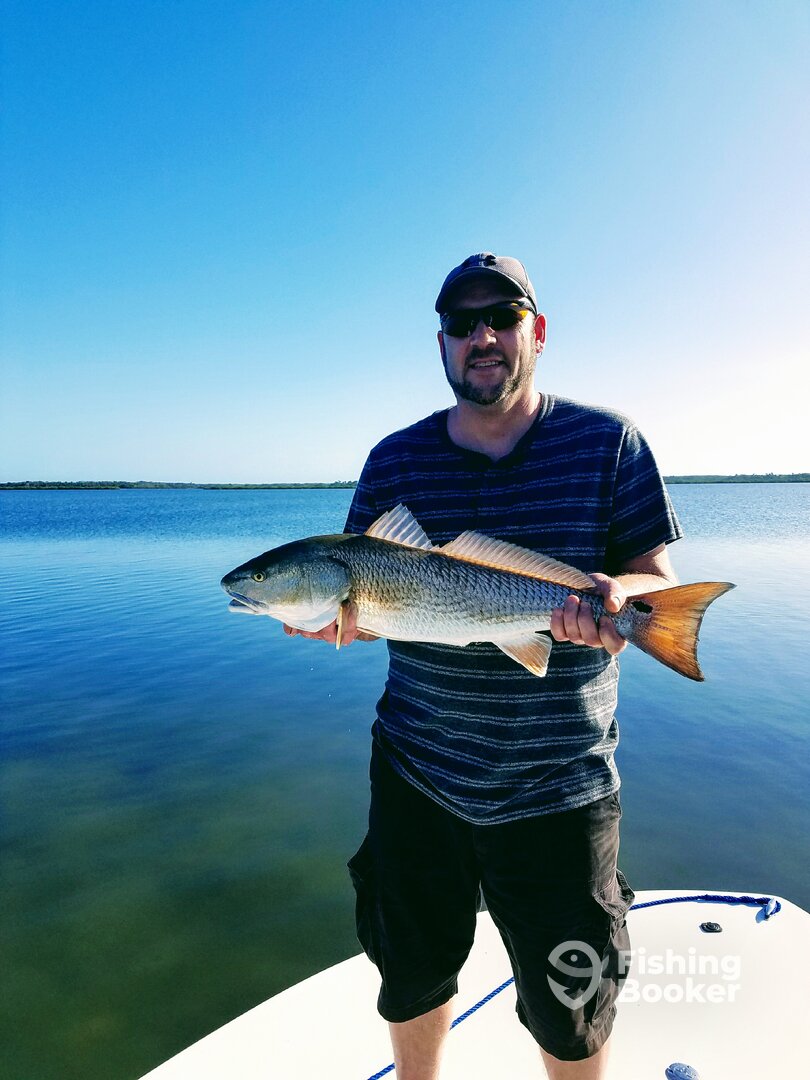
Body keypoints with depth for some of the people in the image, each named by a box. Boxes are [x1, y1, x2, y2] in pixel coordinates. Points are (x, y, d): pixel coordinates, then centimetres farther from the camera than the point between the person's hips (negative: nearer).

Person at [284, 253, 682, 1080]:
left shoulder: (607, 442, -4)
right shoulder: (395, 460, 1)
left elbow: (658, 577, -3)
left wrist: (617, 594, -25)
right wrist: (335, 612, -19)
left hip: (558, 787, -1)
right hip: (415, 771, 3)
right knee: (412, 979, 23)